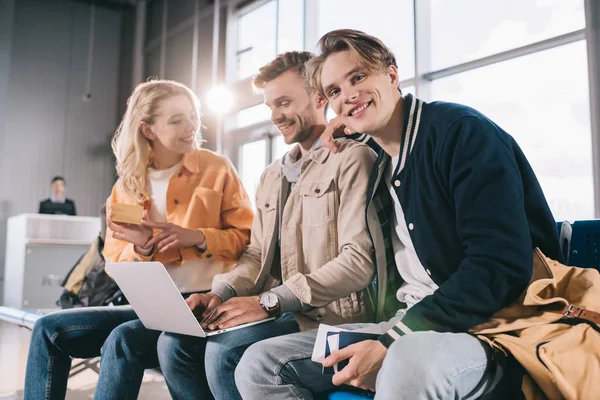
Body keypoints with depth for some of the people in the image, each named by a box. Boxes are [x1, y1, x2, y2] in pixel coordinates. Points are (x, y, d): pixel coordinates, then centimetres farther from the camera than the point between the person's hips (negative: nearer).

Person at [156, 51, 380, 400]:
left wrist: (270, 300, -19)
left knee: (225, 351, -28)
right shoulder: (271, 177, 21)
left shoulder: (353, 159, -6)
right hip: (275, 311, 7)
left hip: (330, 315, -7)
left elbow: (358, 261, -16)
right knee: (175, 342, -12)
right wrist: (220, 293, -2)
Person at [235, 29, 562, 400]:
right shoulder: (379, 168, 13)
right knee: (259, 365, -3)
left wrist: (391, 346, -23)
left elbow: (500, 266, -20)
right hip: (412, 326, 8)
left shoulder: (461, 130, -10)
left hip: (492, 326, -7)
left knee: (409, 363, -42)